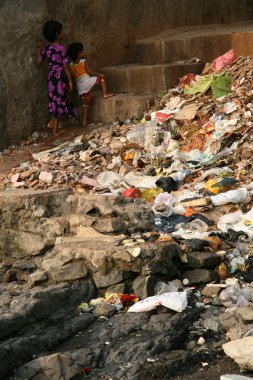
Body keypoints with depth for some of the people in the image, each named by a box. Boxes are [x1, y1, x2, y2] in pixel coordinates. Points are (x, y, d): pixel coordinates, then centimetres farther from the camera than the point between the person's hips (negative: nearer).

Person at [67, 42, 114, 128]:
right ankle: (105, 93, 2)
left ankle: (84, 121, 15)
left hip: (80, 87, 5)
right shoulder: (83, 61, -4)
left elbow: (73, 76, 13)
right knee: (102, 77, 12)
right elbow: (90, 72, -9)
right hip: (87, 81, -5)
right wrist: (99, 74, 1)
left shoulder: (71, 65, 10)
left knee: (86, 103, 16)